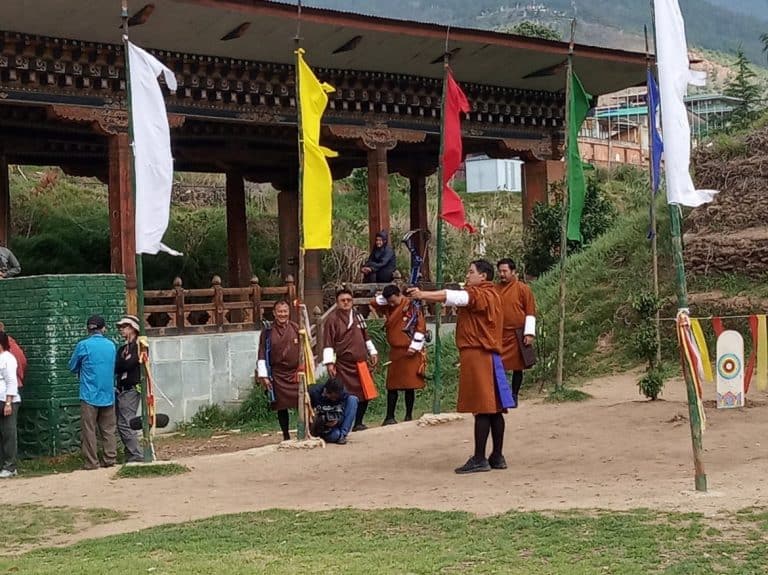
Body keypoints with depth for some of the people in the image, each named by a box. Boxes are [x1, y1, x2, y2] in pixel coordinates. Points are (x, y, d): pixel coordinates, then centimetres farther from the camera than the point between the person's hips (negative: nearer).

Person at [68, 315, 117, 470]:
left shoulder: (83, 345, -8)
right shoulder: (111, 345, 5)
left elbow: (73, 367, 5)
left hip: (89, 395, -4)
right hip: (108, 394, 4)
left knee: (89, 430, 2)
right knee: (109, 429, 12)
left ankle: (91, 462, 2)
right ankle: (110, 458, 11)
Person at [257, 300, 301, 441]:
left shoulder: (296, 328, 4)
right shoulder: (268, 332, 1)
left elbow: (304, 350, 8)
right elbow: (262, 355, 1)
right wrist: (264, 376, -4)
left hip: (296, 373, 0)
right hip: (277, 375, 0)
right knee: (281, 407, 5)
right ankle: (286, 437, 15)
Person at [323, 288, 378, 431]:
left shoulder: (357, 316, 12)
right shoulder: (332, 319, -7)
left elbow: (365, 337, 23)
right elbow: (328, 343, -11)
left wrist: (372, 352, 21)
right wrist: (329, 363, -17)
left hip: (361, 363, 6)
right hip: (343, 365, -6)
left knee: (364, 394, 8)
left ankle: (358, 423, 20)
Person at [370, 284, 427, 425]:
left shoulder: (411, 305, -10)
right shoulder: (388, 307, 10)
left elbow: (421, 326, -13)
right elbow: (374, 302, 15)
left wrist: (414, 346, -14)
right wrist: (386, 298, 1)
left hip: (410, 352, -6)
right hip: (395, 352, 6)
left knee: (410, 386, 0)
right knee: (392, 386, 6)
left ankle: (409, 416, 8)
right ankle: (390, 417, 10)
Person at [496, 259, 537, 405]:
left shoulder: (523, 289, -2)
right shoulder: (495, 289, 8)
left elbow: (530, 313, -3)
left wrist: (529, 333, -9)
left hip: (517, 336, -3)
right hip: (499, 335, 3)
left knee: (517, 367, 6)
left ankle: (514, 396, 16)